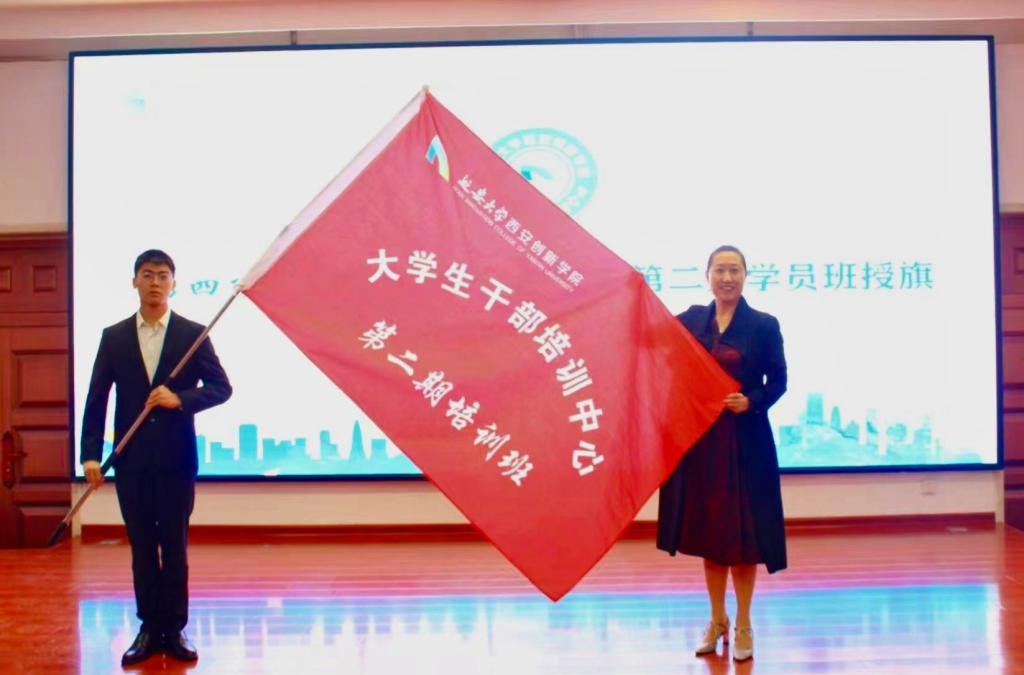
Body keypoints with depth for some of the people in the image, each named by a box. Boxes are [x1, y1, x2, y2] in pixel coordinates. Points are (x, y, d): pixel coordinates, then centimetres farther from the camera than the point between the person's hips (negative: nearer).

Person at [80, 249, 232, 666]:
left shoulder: (193, 334, 0)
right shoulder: (114, 336, 5)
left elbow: (221, 387, -1)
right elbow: (96, 399, 3)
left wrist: (180, 398, -18)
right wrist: (90, 454, -5)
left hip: (176, 458, -1)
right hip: (131, 460, 2)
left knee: (175, 547, 5)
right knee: (142, 548, 8)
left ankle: (175, 629, 15)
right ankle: (149, 628, 18)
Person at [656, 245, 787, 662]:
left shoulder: (763, 325, -3)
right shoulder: (691, 320, 6)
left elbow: (778, 381, -2)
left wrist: (752, 401, -19)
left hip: (745, 441, -3)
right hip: (699, 439, 3)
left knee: (742, 531, 3)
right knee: (707, 531, 10)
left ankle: (743, 625, 19)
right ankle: (717, 620, 26)